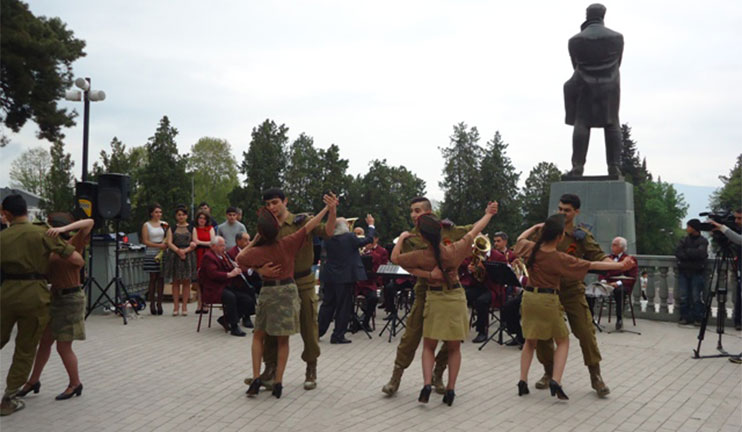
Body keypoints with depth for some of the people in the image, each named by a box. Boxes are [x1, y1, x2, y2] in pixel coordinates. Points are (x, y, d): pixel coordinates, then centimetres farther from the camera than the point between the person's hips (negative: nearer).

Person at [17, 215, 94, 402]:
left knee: (63, 347, 0)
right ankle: (33, 381, 31)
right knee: (44, 341, 16)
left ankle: (75, 385, 18)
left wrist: (63, 228, -35)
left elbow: (90, 222, -27)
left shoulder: (74, 244, -12)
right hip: (55, 297, 8)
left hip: (71, 299, -7)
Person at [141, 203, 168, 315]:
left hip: (162, 254, 2)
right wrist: (159, 245, -14)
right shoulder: (146, 225, 4)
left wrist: (166, 245, -8)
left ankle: (159, 303, 4)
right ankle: (152, 304, 4)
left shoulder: (164, 224, 12)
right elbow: (145, 241, -3)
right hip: (151, 254, -2)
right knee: (153, 278, -2)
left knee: (161, 278, -1)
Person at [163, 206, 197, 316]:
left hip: (188, 256, -1)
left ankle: (184, 307, 4)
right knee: (175, 281, 1)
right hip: (174, 256, 1)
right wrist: (178, 251, -16)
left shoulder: (191, 228, 9)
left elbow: (195, 243, 1)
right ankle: (175, 307, 3)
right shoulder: (172, 228, 11)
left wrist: (185, 250, -15)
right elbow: (169, 243, 1)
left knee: (186, 282, -1)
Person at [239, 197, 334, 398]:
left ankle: (256, 378, 4)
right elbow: (310, 226, -9)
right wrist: (328, 208, -6)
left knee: (258, 336, 15)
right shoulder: (288, 243, -11)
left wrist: (254, 241, 4)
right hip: (288, 290, 1)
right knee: (283, 340, 8)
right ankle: (278, 382, 5)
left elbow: (239, 258, 7)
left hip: (268, 292, -1)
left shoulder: (258, 251, -11)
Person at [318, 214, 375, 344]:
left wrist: (331, 215, 23)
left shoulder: (328, 239, -3)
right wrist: (371, 225, 14)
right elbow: (368, 239, -2)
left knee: (327, 304, 16)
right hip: (345, 276, -5)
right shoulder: (350, 237, -14)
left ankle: (318, 332, 20)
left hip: (329, 277, 5)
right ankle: (338, 335, 6)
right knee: (343, 306, 4)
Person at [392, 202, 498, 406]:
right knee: (454, 347, 14)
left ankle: (427, 383, -6)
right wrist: (489, 213, 14)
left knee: (429, 346, 12)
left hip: (434, 300, -1)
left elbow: (395, 258, -2)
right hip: (456, 298, 1)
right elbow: (475, 230, -1)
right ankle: (450, 388, 10)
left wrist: (402, 238, 13)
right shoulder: (454, 250, -17)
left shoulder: (421, 256, -18)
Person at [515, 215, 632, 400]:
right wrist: (620, 265, -10)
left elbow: (520, 238, 21)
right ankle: (555, 380, -7)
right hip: (548, 300, -5)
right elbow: (591, 265, -13)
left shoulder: (531, 249, -3)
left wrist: (536, 226, 29)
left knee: (530, 341, 18)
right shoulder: (561, 258, -15)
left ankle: (523, 381, 10)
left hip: (529, 297, 5)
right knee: (563, 341, 10)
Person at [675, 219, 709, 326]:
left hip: (697, 272, -4)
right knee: (683, 296, 1)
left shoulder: (703, 241, 0)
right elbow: (678, 253, -2)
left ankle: (698, 318, 1)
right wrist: (693, 255, -13)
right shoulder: (684, 240, 12)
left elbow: (701, 253, -17)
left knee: (696, 296, -7)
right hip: (683, 271, 4)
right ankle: (685, 317, 8)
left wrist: (686, 251, -6)